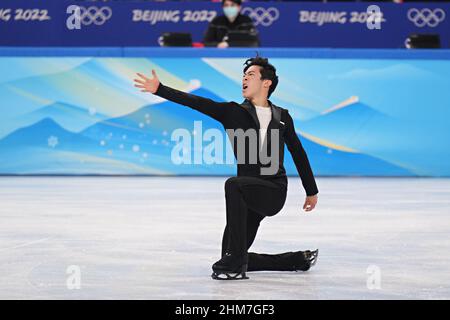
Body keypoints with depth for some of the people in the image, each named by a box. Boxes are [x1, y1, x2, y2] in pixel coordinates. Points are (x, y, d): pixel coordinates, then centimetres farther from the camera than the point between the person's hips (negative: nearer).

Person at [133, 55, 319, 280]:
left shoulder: (282, 117, 7)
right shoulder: (233, 112, 6)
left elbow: (298, 154, 17)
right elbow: (195, 102, -6)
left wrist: (312, 191, 22)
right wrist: (159, 89, -17)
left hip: (275, 192, -4)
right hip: (249, 196, 4)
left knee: (233, 185, -34)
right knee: (235, 260, 4)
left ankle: (234, 261, -29)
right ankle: (298, 260, 24)